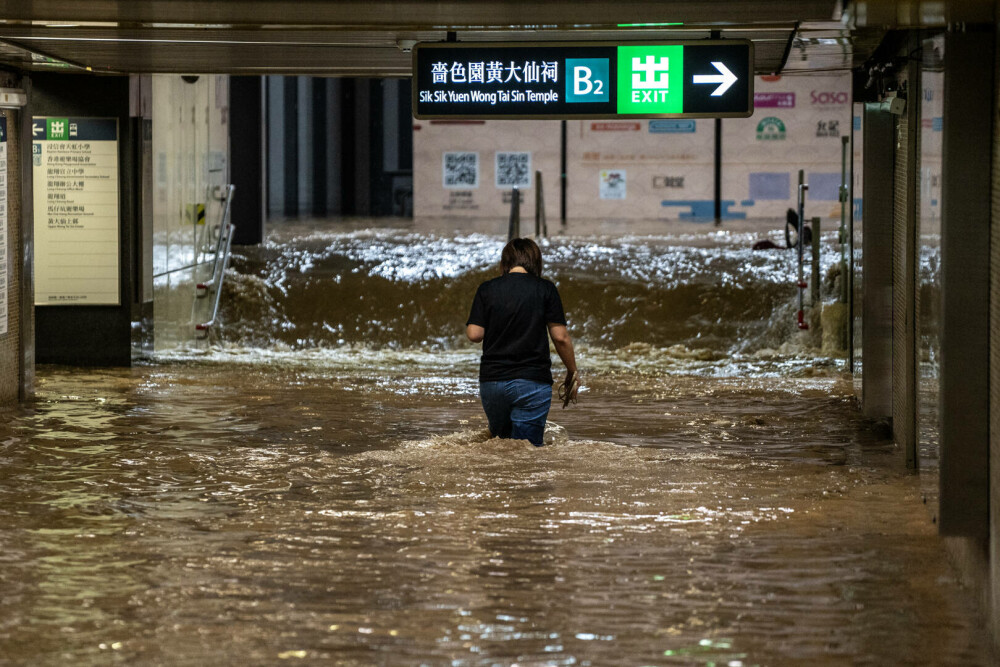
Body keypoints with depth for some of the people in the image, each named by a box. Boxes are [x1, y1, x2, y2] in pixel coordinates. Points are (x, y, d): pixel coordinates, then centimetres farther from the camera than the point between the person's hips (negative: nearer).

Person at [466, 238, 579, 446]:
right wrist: (572, 372, 9)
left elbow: (474, 334, -1)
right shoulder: (545, 289, 0)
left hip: (492, 380, 2)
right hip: (533, 382, -2)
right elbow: (560, 337, -3)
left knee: (500, 441, 21)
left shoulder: (487, 290, 4)